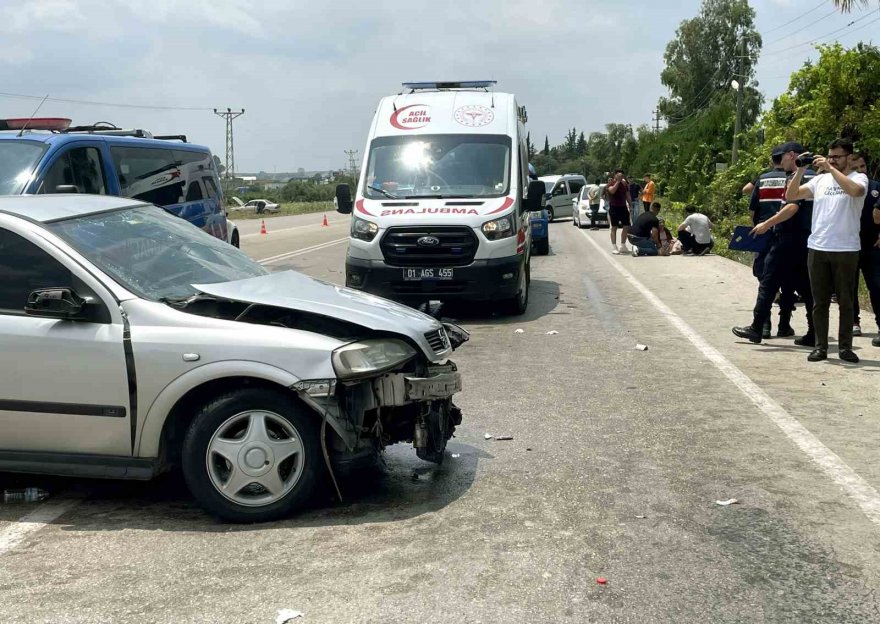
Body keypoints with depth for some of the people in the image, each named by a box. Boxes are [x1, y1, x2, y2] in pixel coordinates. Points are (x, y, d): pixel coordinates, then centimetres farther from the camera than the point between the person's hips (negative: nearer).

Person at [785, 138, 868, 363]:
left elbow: (855, 190, -25)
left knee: (845, 301, 5)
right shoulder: (820, 180, 10)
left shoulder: (859, 178, 0)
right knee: (820, 301, 6)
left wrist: (830, 169, -22)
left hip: (846, 250, -3)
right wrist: (800, 171, -6)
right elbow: (790, 196, 5)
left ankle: (845, 347, 13)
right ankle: (821, 346, 13)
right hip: (817, 248, 3)